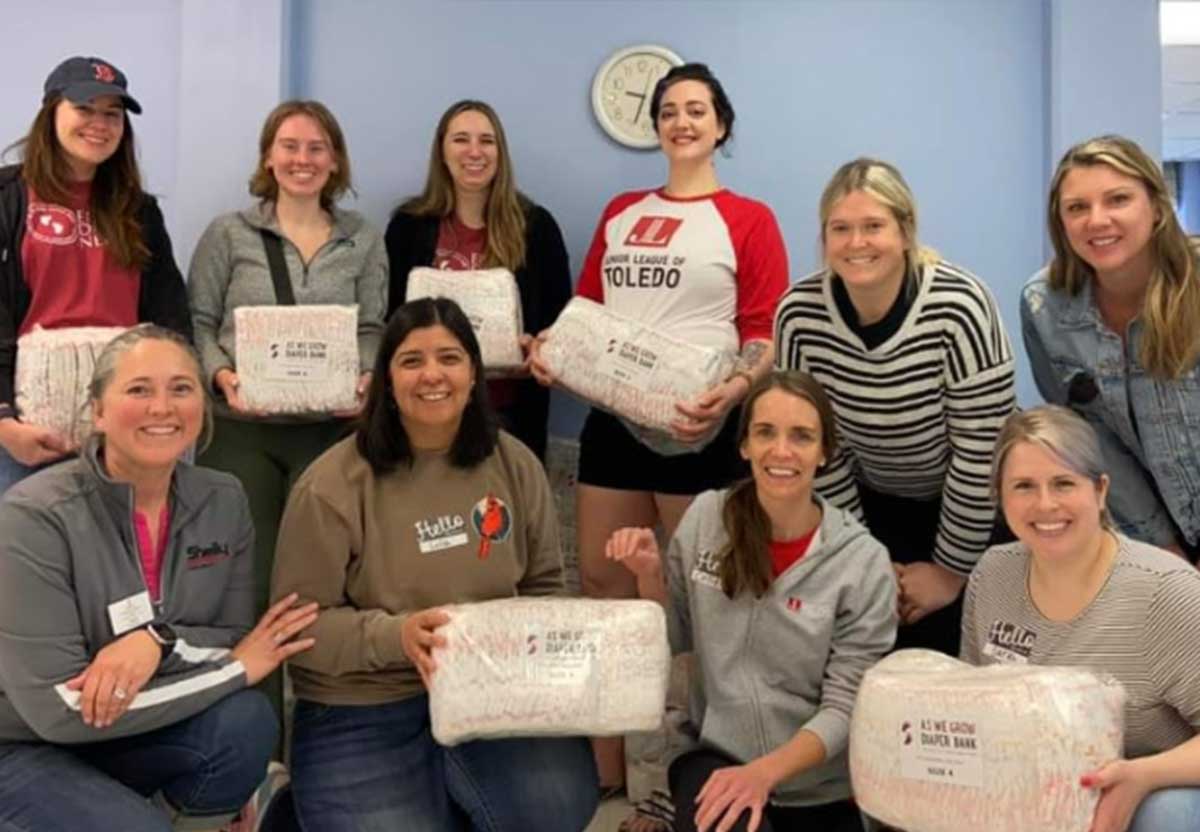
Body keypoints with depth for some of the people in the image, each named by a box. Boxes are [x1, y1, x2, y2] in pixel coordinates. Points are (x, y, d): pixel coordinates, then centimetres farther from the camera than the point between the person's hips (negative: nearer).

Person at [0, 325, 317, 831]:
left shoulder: (223, 501, -6)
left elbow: (239, 641, -4)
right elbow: (56, 708, -25)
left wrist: (158, 640, -27)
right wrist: (236, 669, -22)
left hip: (131, 737, 4)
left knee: (244, 723, -25)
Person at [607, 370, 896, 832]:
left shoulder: (865, 563, -13)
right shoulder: (706, 517, -6)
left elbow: (845, 707, -11)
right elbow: (676, 639, 7)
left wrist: (764, 772, -25)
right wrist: (649, 577, -12)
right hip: (719, 755, 0)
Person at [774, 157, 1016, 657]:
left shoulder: (958, 307, -27)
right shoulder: (799, 314, -17)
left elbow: (980, 453, -21)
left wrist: (950, 568, -14)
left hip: (967, 510, -2)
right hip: (874, 507, 3)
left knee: (950, 649, 0)